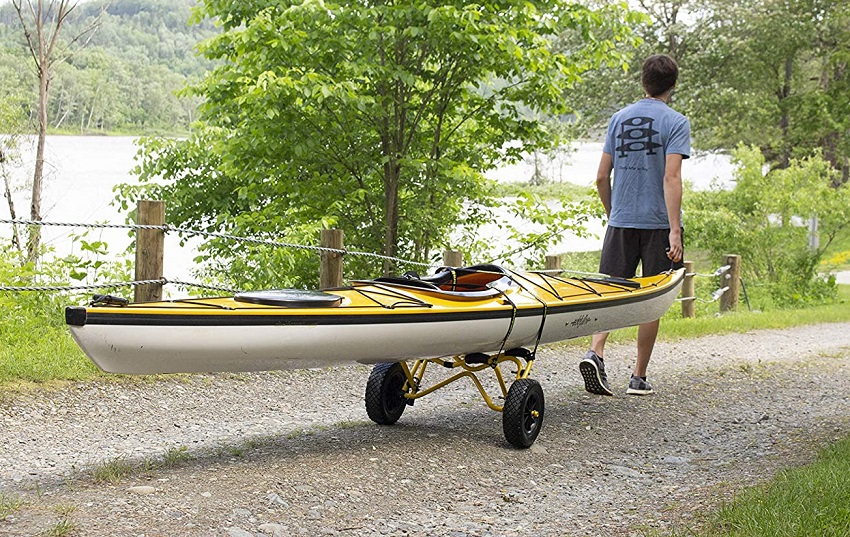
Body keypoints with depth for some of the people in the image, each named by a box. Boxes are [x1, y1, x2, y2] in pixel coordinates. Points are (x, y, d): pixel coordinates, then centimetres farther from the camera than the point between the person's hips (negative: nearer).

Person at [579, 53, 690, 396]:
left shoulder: (618, 119, 10)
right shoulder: (675, 122, -4)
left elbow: (602, 178, 9)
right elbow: (671, 178, -15)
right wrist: (675, 230, -18)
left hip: (620, 223, 3)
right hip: (658, 224, -3)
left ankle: (595, 353, -21)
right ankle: (639, 377, 10)